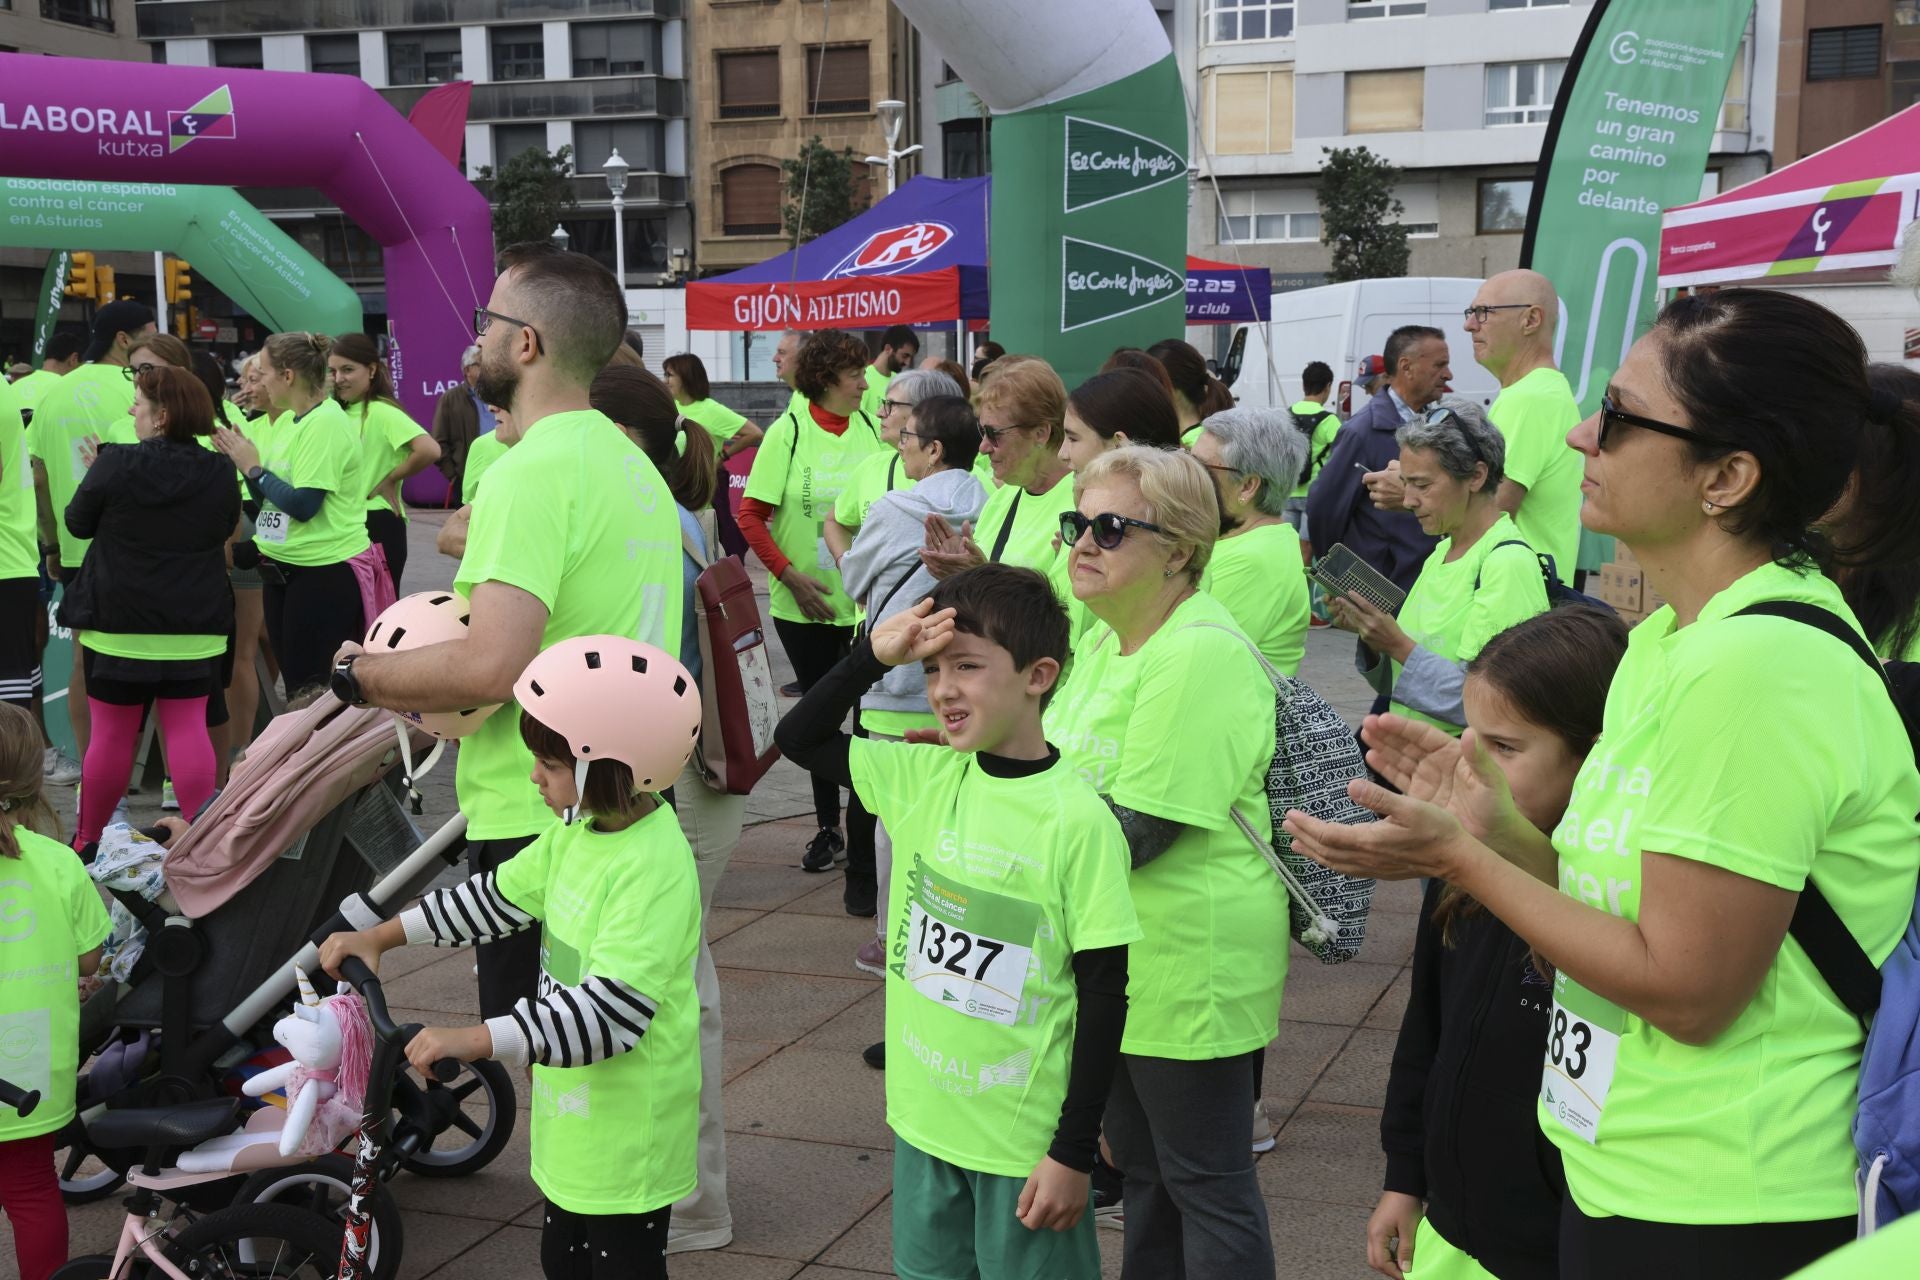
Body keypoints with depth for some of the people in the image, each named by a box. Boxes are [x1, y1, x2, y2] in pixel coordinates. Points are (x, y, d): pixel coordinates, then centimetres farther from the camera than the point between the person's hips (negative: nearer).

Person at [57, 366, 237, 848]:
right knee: (188, 728, 4)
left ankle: (87, 839, 19)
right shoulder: (220, 473, -4)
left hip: (118, 621, -2)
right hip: (195, 625, 2)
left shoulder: (115, 465, -12)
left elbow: (78, 523, 2)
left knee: (111, 733, 6)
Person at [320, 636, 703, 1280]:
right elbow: (501, 895, 15)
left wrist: (474, 1039, -37)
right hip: (575, 1120, 9)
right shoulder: (576, 831, 2)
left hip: (629, 1134, -9)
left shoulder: (653, 869, -27)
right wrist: (381, 935, 13)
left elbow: (612, 1010, -33)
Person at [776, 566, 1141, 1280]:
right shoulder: (922, 777, -2)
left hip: (1027, 1134, -5)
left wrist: (1075, 1151, -12)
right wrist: (873, 656, -10)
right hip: (923, 1115, 5)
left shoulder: (1077, 819, -18)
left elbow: (1104, 993, -14)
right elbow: (799, 738, 6)